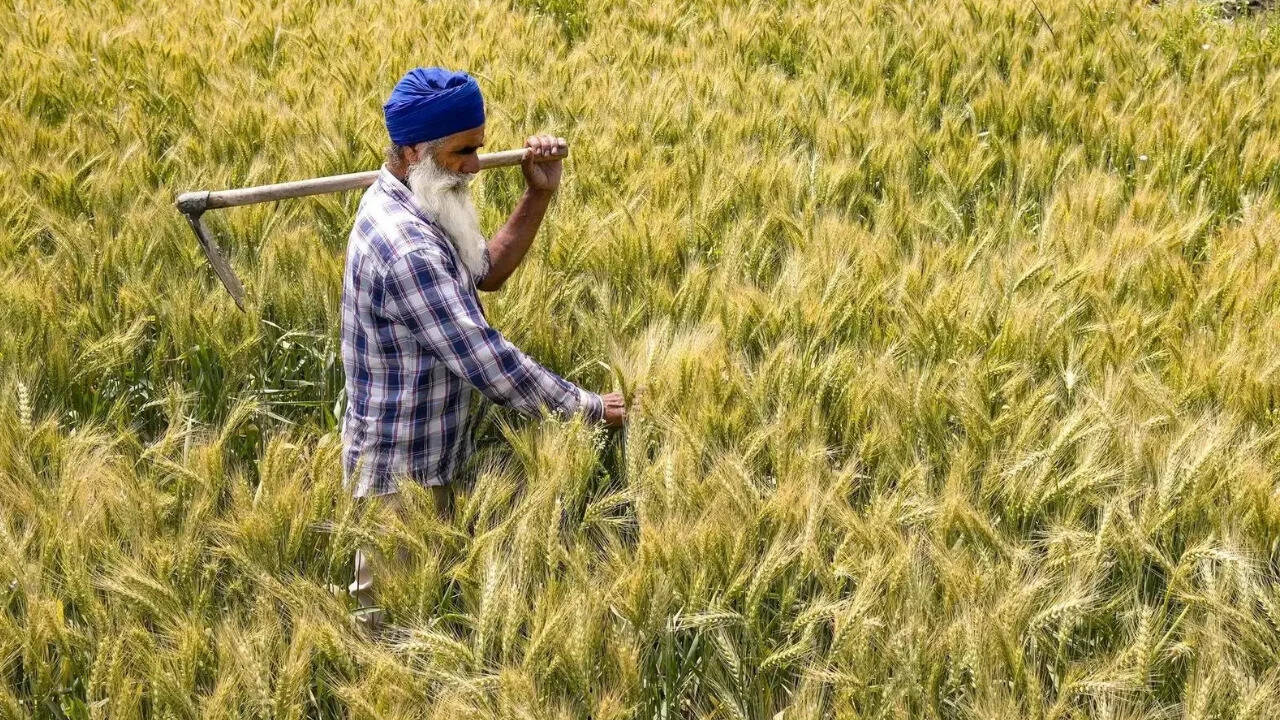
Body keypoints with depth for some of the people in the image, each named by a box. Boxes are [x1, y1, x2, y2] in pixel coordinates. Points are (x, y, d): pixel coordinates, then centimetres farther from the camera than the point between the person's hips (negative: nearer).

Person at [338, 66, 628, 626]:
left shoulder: (401, 207, 3)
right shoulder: (406, 249, -30)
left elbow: (486, 272, 14)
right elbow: (486, 360, -30)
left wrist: (538, 196, 1)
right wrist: (590, 408, -20)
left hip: (423, 461, 10)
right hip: (399, 477, -10)